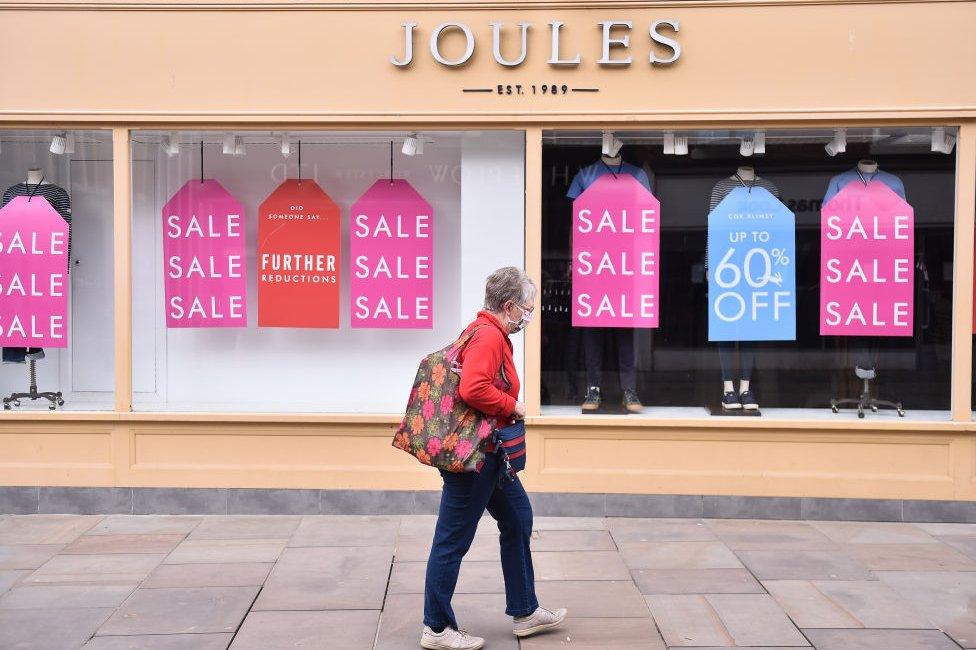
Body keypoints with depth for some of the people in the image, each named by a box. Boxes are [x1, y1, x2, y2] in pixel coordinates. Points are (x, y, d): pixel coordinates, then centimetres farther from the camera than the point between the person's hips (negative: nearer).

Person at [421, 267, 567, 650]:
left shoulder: (486, 332, 14)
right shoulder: (488, 336, -19)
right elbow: (473, 389, -32)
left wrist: (507, 409, 12)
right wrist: (512, 407, -17)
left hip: (488, 453, 11)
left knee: (518, 519, 18)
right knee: (453, 539, 0)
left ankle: (524, 611, 30)